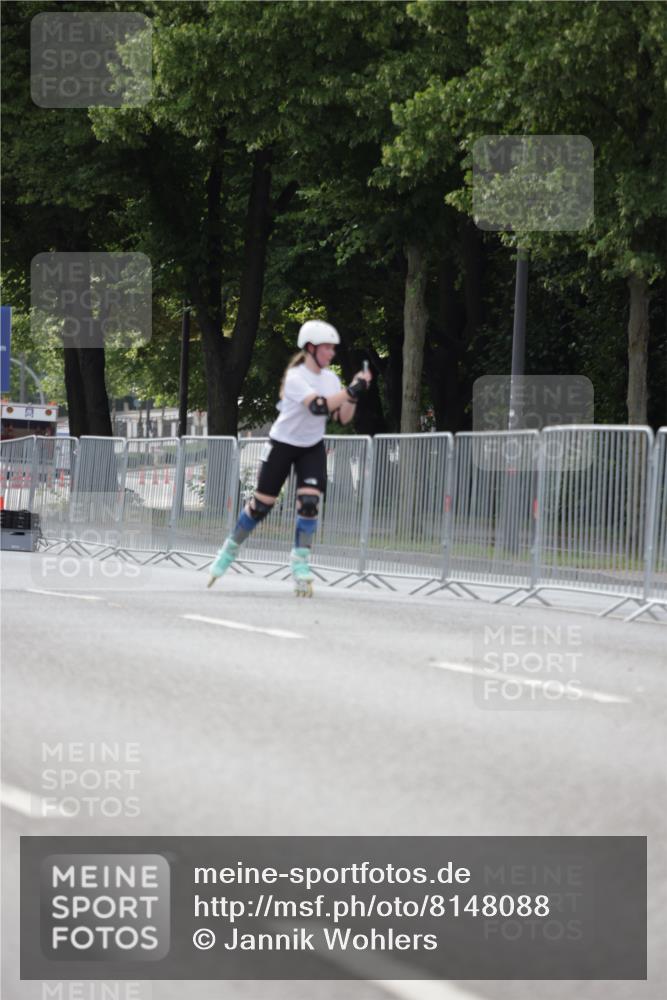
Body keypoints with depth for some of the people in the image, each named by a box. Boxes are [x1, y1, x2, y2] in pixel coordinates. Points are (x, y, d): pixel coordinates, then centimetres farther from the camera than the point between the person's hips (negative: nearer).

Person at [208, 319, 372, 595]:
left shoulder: (330, 378, 0)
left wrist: (354, 396, -20)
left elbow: (343, 417, -4)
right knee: (261, 505, -1)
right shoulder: (296, 377, -21)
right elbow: (319, 406, -35)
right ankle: (230, 549, 19)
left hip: (312, 448, 5)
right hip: (283, 445, -5)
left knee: (309, 502, -14)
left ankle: (300, 561, -4)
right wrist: (351, 390, -39)